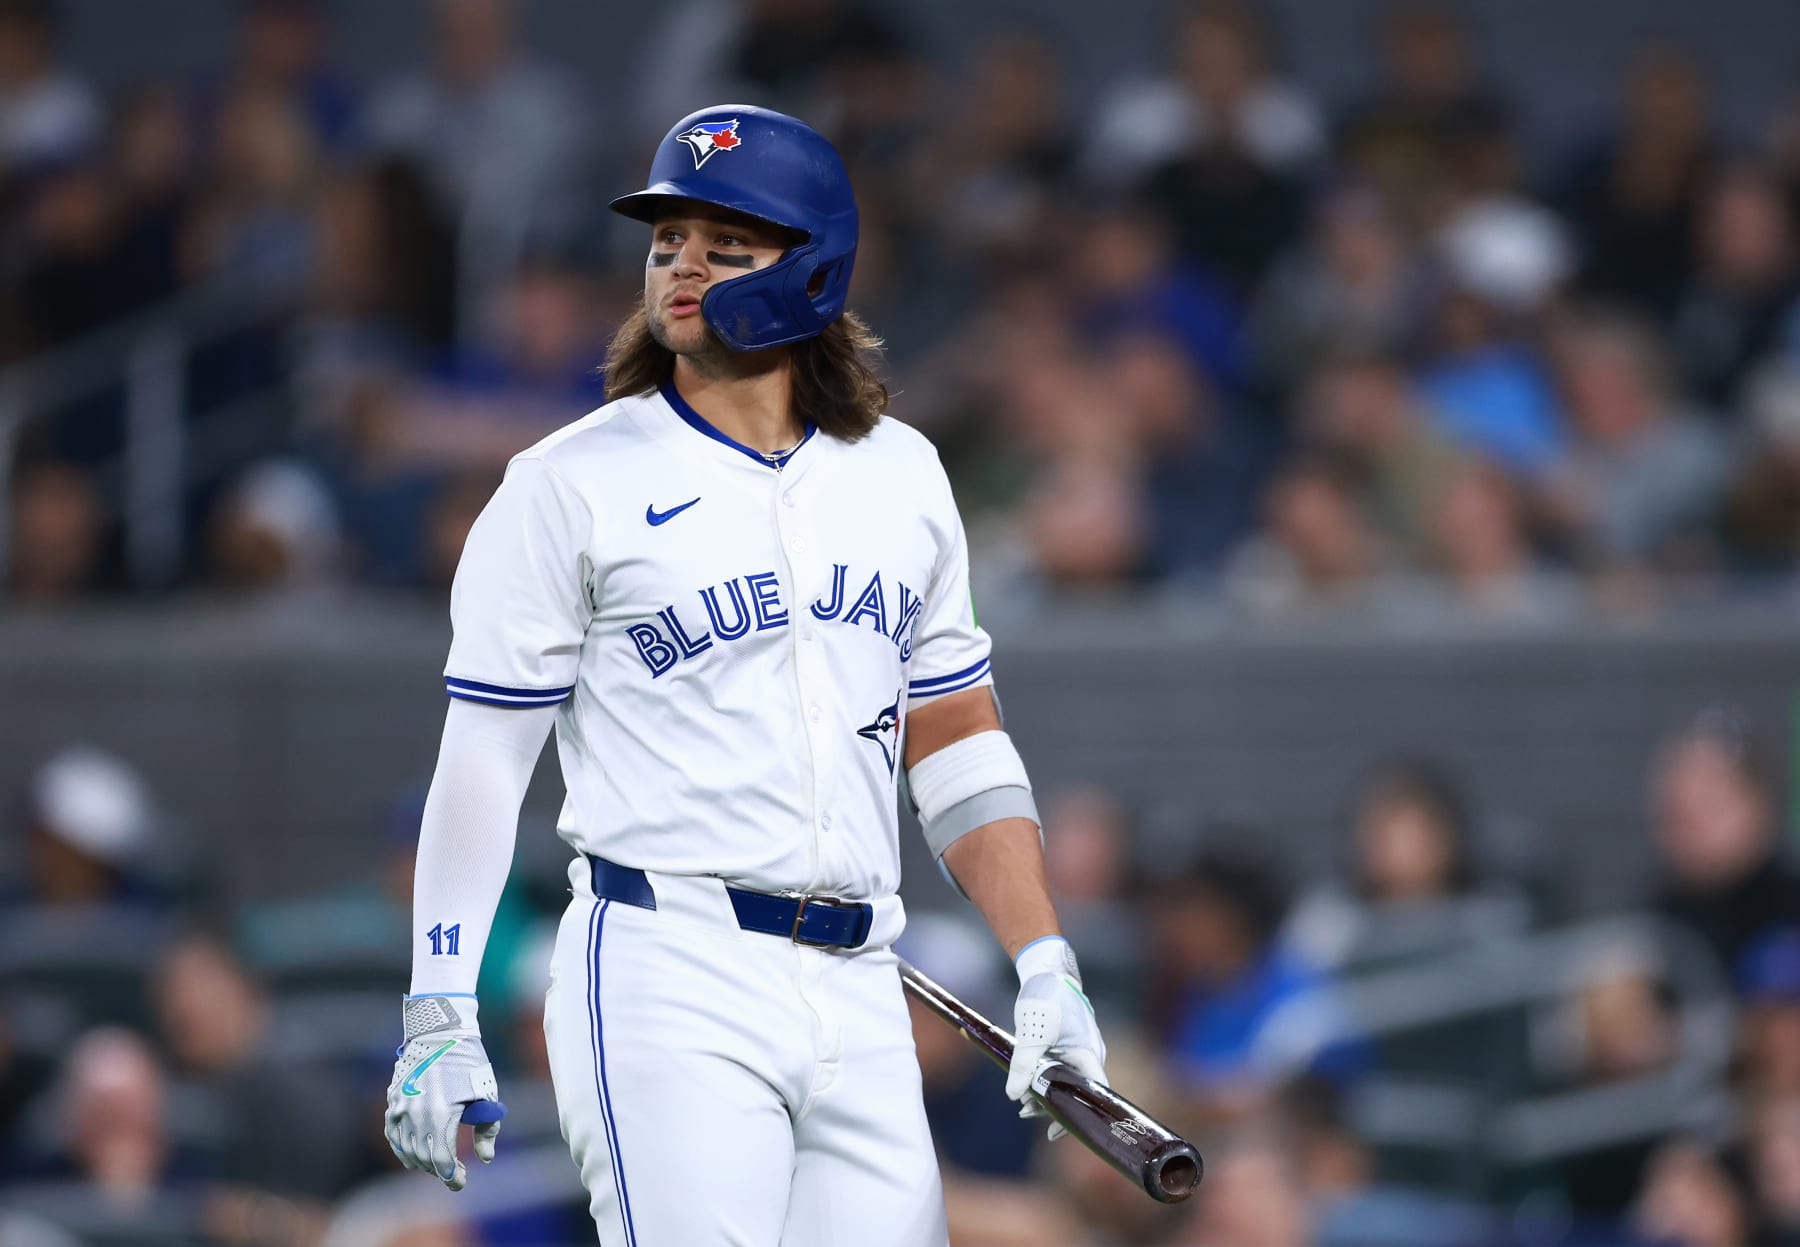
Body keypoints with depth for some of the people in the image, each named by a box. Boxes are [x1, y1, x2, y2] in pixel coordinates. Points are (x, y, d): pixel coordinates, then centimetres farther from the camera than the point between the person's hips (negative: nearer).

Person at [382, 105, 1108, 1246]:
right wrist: (440, 1019, -8)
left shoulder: (901, 473, 14)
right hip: (665, 985, -5)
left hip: (860, 1000, 5)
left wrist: (1047, 970, 9)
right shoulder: (571, 485, 0)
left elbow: (957, 746, 19)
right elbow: (483, 758, -1)